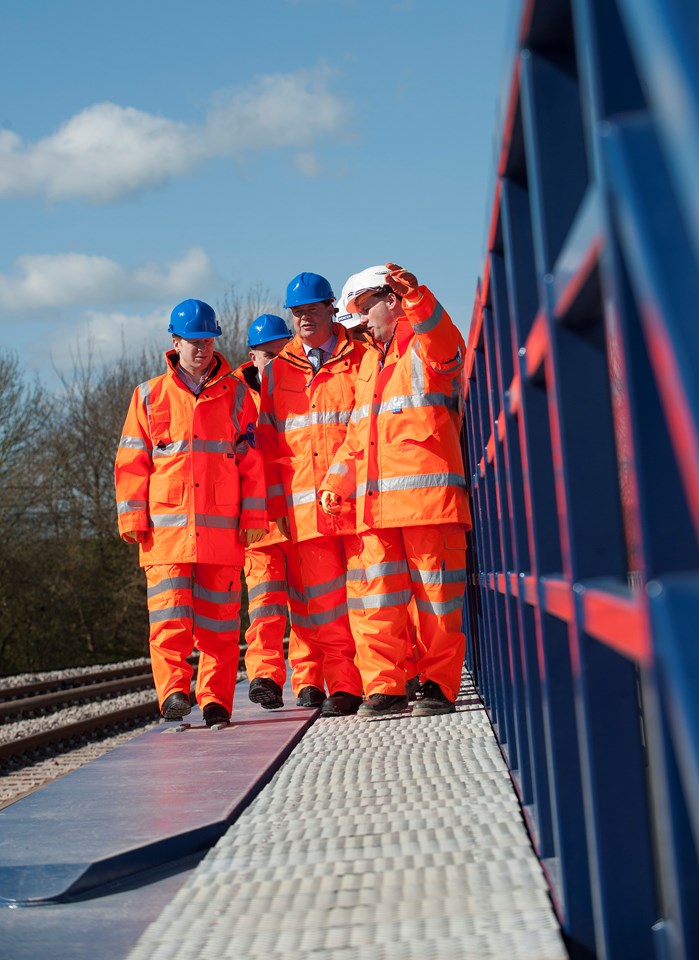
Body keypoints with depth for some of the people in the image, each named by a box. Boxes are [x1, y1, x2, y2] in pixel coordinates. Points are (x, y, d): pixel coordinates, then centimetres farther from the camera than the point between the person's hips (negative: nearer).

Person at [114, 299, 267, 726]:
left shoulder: (236, 394, 11)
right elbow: (132, 462, 10)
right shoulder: (150, 396, 11)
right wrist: (132, 518, 2)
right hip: (166, 527, 0)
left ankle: (216, 701, 7)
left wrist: (254, 516, 3)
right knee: (170, 617, -9)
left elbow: (252, 460, 9)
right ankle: (173, 690, -6)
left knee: (219, 620, 1)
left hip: (222, 529, 0)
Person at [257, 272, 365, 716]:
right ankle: (344, 687, 6)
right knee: (324, 600, 2)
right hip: (306, 507, 3)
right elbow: (269, 444, 14)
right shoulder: (277, 372, 14)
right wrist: (277, 503, 7)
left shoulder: (359, 359, 6)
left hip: (357, 497, -3)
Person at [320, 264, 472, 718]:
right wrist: (336, 483, 20)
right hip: (376, 502, 7)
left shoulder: (431, 345, 3)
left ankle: (439, 686, 8)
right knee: (376, 597, 2)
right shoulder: (370, 361, 26)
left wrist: (414, 295, -39)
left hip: (428, 494, -7)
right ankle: (385, 686, 9)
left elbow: (444, 344, -24)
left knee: (435, 595, -1)